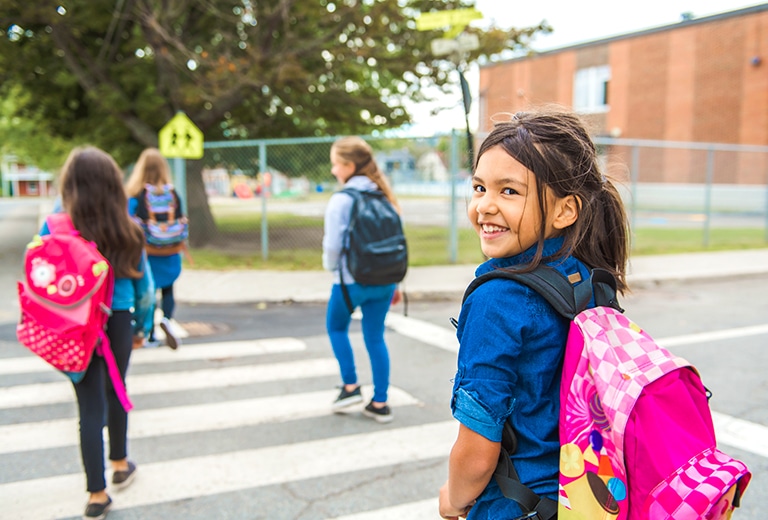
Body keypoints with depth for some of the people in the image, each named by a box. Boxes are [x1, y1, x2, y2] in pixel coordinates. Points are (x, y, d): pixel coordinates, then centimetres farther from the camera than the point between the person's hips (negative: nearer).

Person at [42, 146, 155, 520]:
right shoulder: (127, 230, -6)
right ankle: (120, 465, 41)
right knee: (115, 392, 22)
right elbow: (144, 286, 2)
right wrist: (141, 324, 16)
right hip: (117, 322, 1)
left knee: (90, 405, 7)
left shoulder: (54, 227, -10)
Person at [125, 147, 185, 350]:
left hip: (145, 252, -1)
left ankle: (150, 336, 16)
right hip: (170, 252, 1)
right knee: (167, 290, 17)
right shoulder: (172, 193, -5)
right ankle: (167, 319, -9)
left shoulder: (134, 194, -10)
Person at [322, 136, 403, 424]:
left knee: (336, 326, 21)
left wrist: (331, 267, 9)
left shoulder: (341, 200, -13)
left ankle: (350, 386, 20)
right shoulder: (383, 196, 4)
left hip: (351, 281, -5)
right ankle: (380, 403, 17)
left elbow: (333, 244, -14)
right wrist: (394, 283, 14)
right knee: (375, 337, 13)